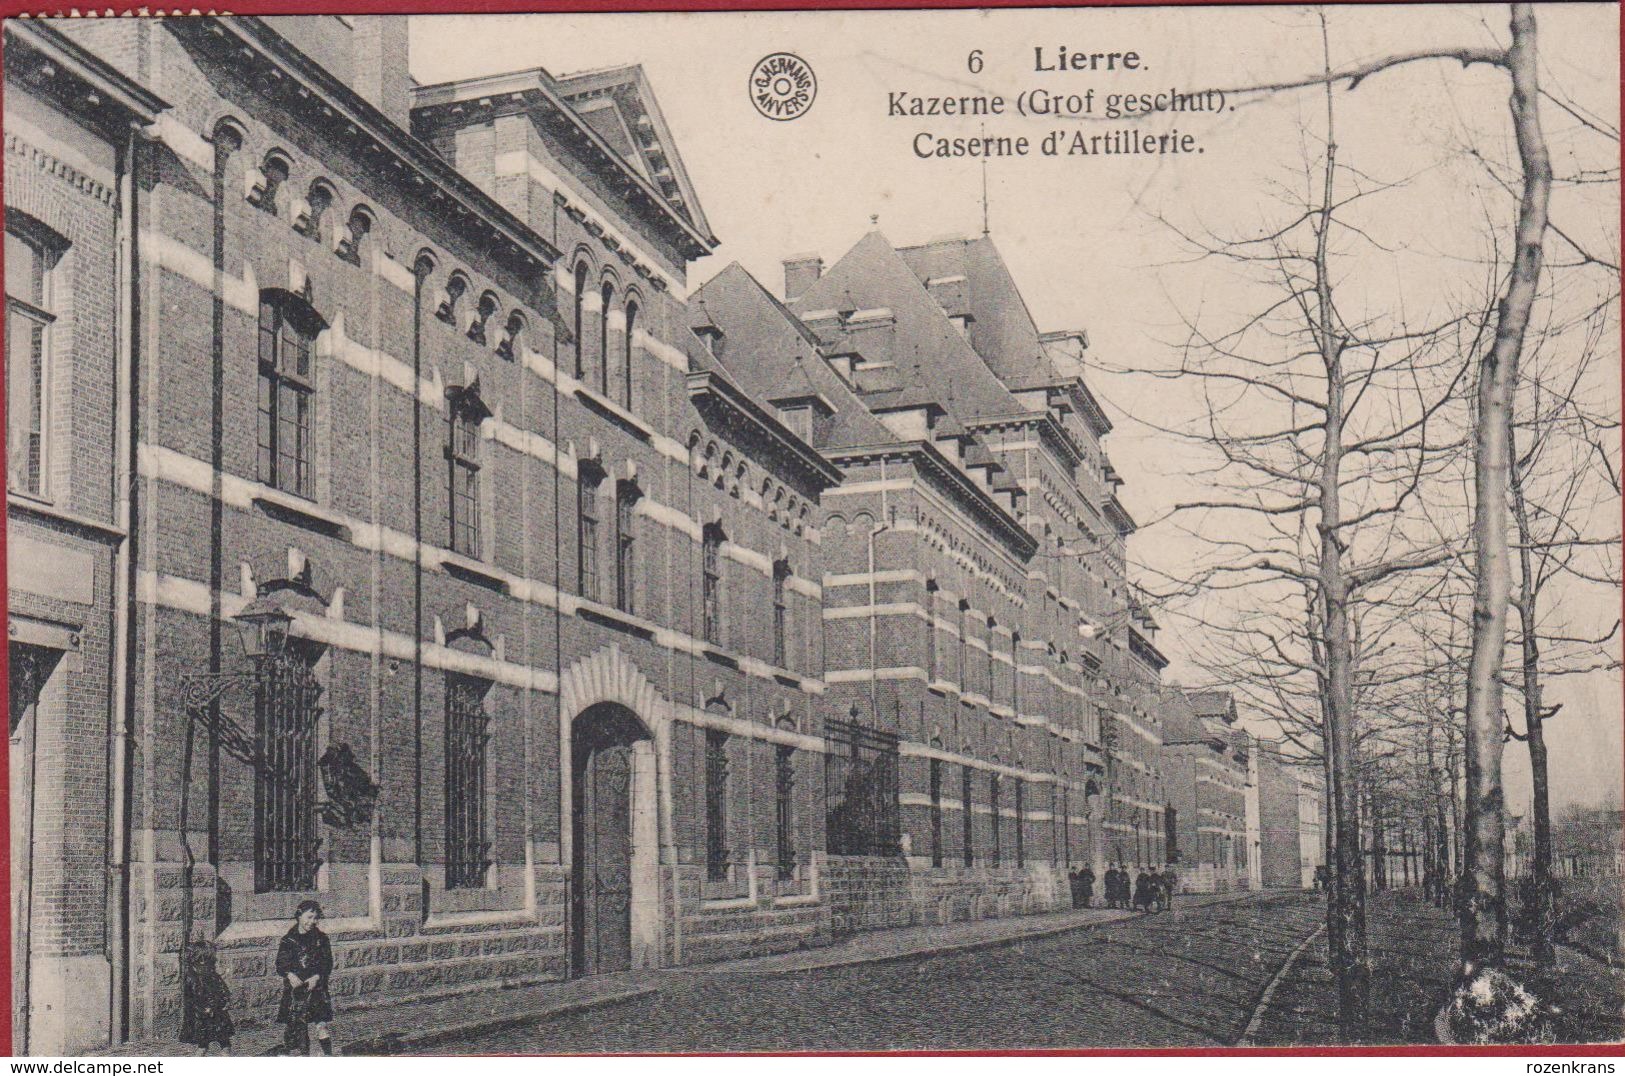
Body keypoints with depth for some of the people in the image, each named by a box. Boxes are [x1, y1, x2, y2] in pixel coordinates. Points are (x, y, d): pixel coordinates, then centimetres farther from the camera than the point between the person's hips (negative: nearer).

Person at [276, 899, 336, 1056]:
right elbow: (280, 964, 2)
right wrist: (290, 975, -19)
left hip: (316, 986, -1)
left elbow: (327, 964, 4)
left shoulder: (321, 939, 7)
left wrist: (317, 977, -14)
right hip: (294, 988, 1)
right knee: (297, 1026, 1)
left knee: (321, 1024, -12)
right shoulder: (288, 940, 6)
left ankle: (329, 1056, -10)